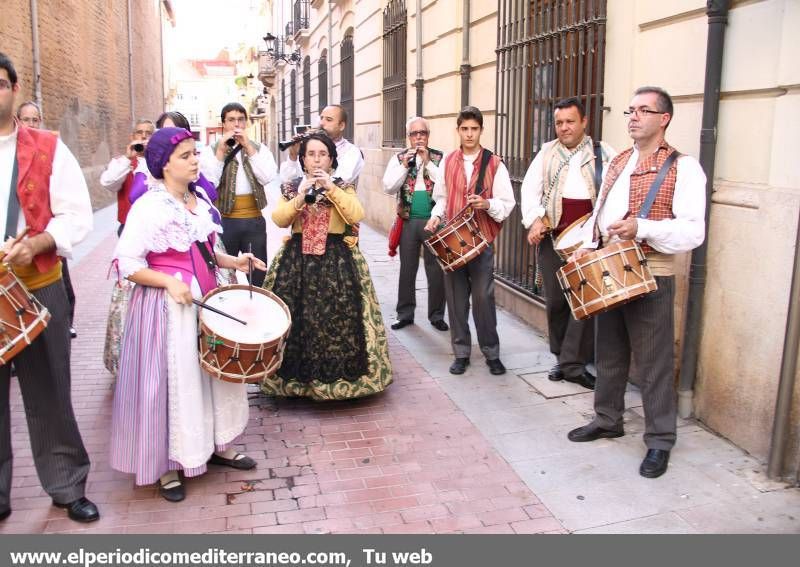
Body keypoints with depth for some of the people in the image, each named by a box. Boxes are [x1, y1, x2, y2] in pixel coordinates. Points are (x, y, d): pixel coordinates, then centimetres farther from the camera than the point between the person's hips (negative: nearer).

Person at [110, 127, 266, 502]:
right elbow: (126, 263, -16)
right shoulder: (149, 207, -15)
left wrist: (231, 261, 3)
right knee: (172, 381, 2)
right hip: (168, 306, -7)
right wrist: (169, 283, -25)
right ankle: (167, 466, 19)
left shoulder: (201, 199, 7)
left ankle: (217, 445, 33)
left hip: (206, 300, 8)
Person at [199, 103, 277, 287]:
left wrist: (248, 147, -12)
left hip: (254, 221, 2)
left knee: (258, 274, 11)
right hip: (224, 221, -1)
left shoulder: (259, 148, 7)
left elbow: (267, 177, -10)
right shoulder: (210, 151, 2)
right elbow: (209, 183, -13)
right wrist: (221, 151, -15)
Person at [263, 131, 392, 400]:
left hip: (335, 258, -1)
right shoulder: (290, 187, 10)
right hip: (297, 258, 2)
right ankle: (297, 375, 11)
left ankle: (335, 376, 6)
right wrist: (300, 195, -15)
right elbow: (278, 220, -4)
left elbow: (356, 215, -13)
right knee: (295, 316, -3)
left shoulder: (344, 187, 6)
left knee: (335, 315, -8)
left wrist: (331, 188, -16)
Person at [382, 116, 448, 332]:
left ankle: (436, 315, 16)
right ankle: (405, 313, 21)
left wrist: (428, 162, -14)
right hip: (408, 220, 2)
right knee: (407, 269, 9)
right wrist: (405, 166, -11)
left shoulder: (439, 158, 2)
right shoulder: (399, 158, 7)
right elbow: (388, 187, -2)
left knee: (436, 269, 3)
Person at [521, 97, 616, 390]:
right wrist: (534, 220, -10)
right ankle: (562, 357, 23)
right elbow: (530, 187, 4)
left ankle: (573, 363, 4)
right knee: (555, 300, 8)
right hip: (552, 235, 3)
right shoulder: (547, 152, 11)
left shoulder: (604, 153, 3)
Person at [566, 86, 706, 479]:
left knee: (654, 362, 2)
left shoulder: (683, 168, -9)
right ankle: (607, 420, 34)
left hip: (651, 277, -7)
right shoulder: (616, 163, 13)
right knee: (609, 353, 17)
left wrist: (642, 228, -28)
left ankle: (659, 442, 16)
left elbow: (693, 232, -17)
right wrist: (586, 246, 4)